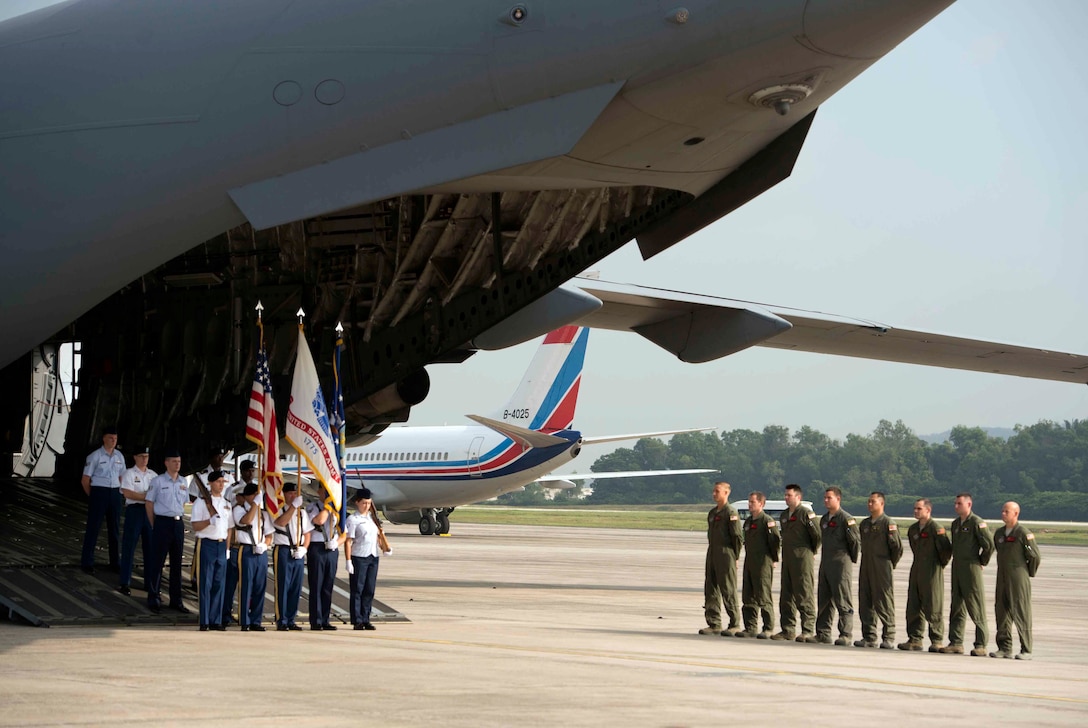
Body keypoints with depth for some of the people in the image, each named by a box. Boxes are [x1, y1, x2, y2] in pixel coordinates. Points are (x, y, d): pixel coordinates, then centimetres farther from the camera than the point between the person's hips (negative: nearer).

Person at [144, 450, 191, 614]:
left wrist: (179, 518, 9)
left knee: (176, 562, 10)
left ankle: (176, 599, 18)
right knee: (157, 562, -2)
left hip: (178, 523, 5)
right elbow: (149, 503, -2)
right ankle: (153, 599, 4)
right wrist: (154, 525, -1)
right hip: (162, 522, -5)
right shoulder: (158, 481, -5)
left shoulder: (183, 482, 9)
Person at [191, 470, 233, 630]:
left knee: (220, 583, 5)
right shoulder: (201, 502, -2)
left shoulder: (226, 503, 15)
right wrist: (210, 521, -23)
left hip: (222, 545, 5)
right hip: (207, 543, -5)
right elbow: (195, 526, -8)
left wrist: (227, 548, 10)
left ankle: (216, 620, 9)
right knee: (206, 583, -5)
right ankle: (204, 621, -3)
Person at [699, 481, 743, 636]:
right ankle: (714, 624, 11)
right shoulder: (712, 513, 16)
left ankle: (735, 625, 0)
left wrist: (734, 558, -10)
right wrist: (711, 553, 15)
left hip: (725, 555, -8)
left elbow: (738, 537, -11)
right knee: (711, 590, 7)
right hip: (712, 554, 8)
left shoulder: (731, 513, -9)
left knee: (728, 591, -5)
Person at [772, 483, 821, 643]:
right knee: (786, 595, 9)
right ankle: (787, 629, 14)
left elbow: (817, 534, -9)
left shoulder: (806, 513, -9)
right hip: (787, 560, 8)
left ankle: (808, 631, -5)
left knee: (804, 595, -7)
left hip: (802, 559, -8)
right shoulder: (784, 515, 16)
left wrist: (812, 551, 1)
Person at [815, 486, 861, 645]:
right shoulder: (824, 519, 15)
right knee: (824, 600, 9)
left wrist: (852, 559, -2)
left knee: (843, 601, -6)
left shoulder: (846, 519, -9)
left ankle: (846, 635, -4)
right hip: (825, 565, 8)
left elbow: (856, 541, -8)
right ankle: (823, 633, 14)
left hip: (841, 565, -8)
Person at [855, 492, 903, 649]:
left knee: (884, 602, -5)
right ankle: (869, 637, 12)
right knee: (865, 603, 6)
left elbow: (898, 548, -4)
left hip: (882, 570, -7)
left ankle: (888, 637, 0)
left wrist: (891, 563, 0)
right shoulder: (864, 524, 15)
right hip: (865, 568, 7)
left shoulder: (888, 523, -5)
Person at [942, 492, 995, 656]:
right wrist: (956, 561, 16)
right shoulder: (955, 524, 14)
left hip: (971, 569, -8)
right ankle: (956, 643, 13)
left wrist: (981, 562, -2)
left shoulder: (977, 523, -10)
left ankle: (981, 645, -2)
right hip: (957, 569, 8)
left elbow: (989, 545, -12)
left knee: (976, 608, -4)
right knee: (957, 608, 9)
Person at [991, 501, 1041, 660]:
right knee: (1002, 613, 6)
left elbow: (1035, 556, -4)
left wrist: (1029, 574, 5)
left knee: (1021, 613, -5)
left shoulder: (1024, 534, -9)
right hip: (1002, 580, 7)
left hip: (1018, 580, -7)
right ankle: (1005, 648, 13)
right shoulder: (999, 533, 12)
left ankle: (1026, 650, -1)